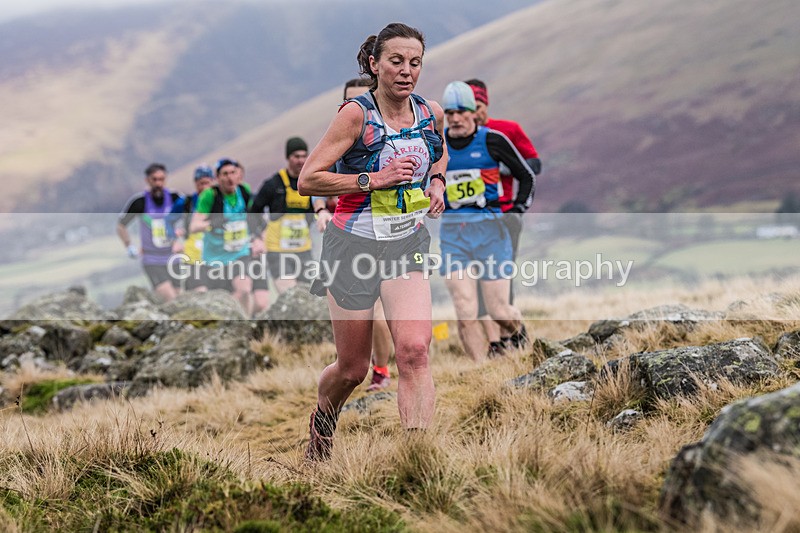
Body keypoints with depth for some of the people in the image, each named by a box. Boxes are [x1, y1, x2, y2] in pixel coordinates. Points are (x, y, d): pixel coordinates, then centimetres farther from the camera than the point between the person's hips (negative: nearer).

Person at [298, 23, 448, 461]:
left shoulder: (431, 112, 2)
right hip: (354, 244, -3)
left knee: (414, 350, -20)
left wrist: (436, 182, 5)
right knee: (352, 370, 8)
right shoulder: (356, 114, -13)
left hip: (407, 244, 3)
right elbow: (307, 180, -15)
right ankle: (321, 424, 42)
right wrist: (373, 180, -21)